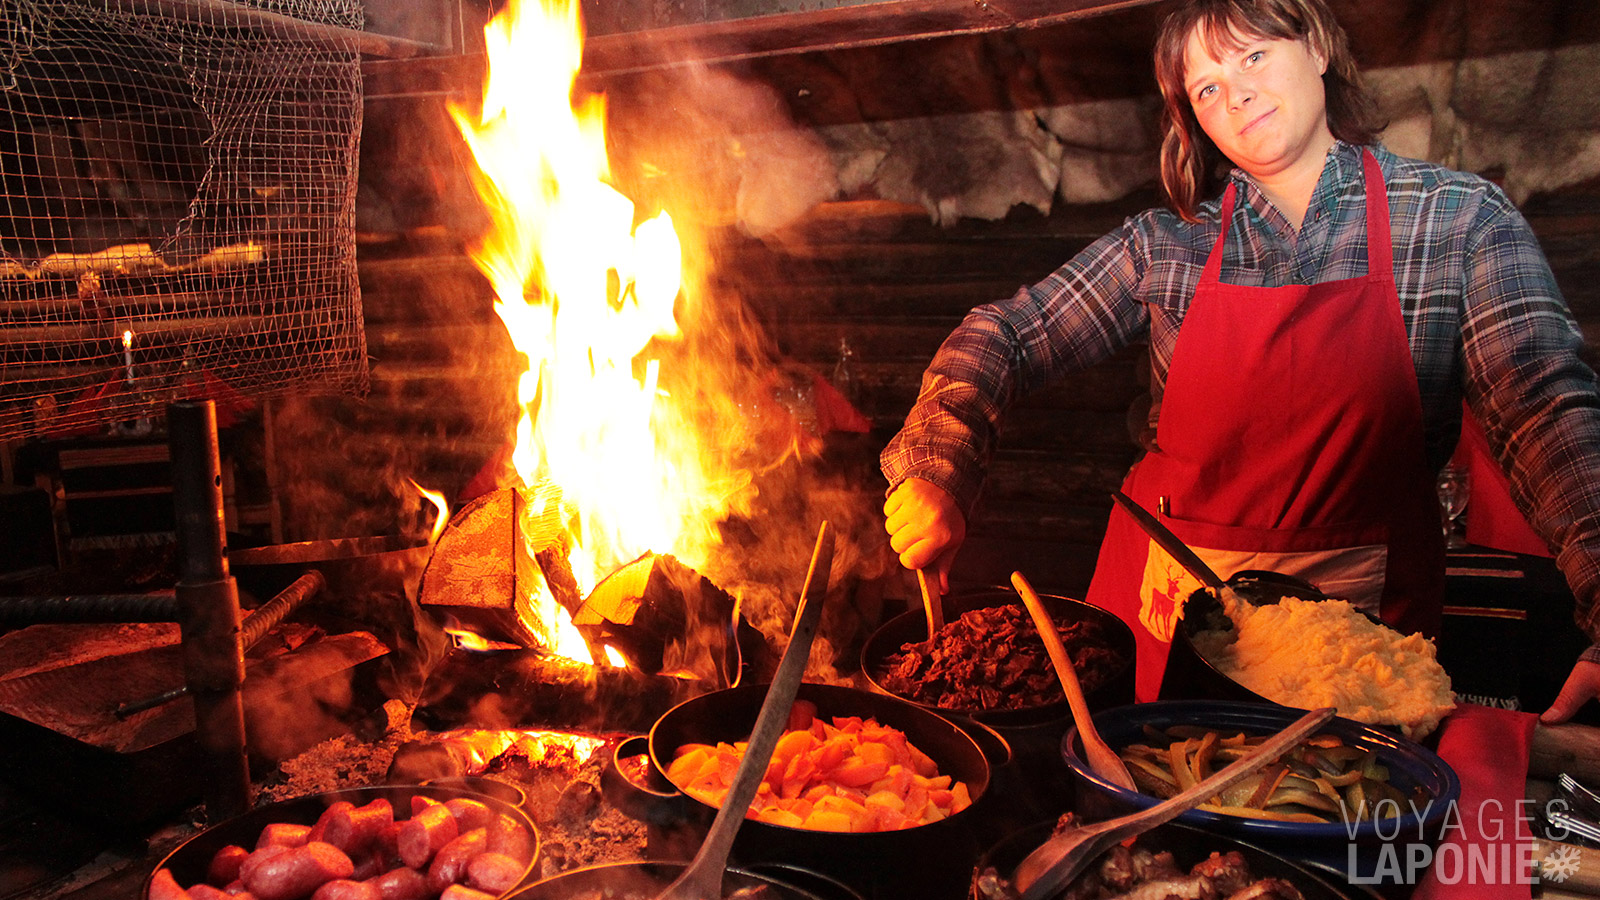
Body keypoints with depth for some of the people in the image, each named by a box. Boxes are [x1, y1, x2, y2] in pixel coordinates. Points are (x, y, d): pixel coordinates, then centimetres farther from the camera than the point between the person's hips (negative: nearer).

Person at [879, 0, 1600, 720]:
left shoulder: (1463, 221, -3)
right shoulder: (1163, 245, -1)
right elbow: (1000, 337, -3)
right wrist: (937, 473, -20)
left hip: (1364, 602, -1)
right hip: (1168, 598, 1)